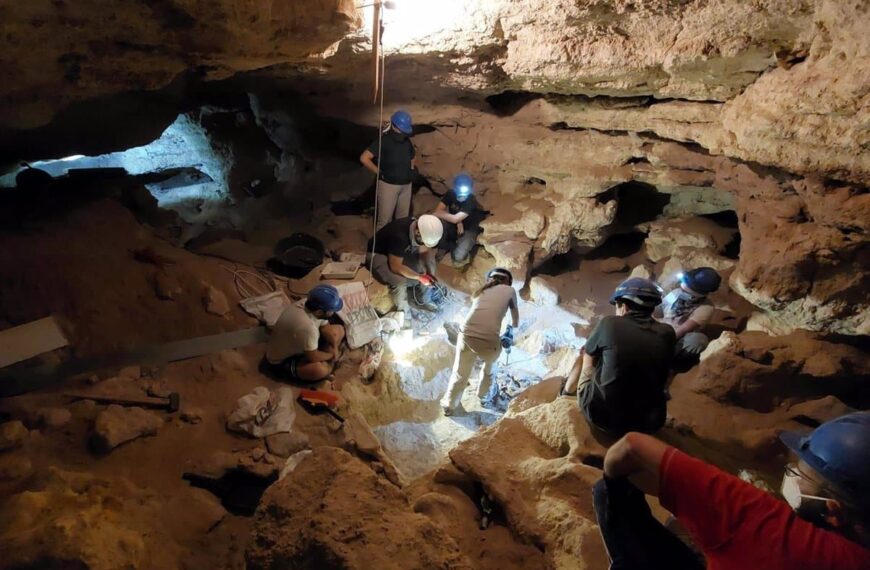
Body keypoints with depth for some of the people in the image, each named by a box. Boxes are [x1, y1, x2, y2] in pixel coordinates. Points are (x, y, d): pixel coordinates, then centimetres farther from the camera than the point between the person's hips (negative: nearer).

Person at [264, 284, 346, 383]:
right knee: (320, 370, -36)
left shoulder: (310, 304, -15)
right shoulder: (306, 326, -40)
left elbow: (326, 328, 1)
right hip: (281, 362, -9)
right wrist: (331, 355, -11)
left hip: (297, 346, 9)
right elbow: (313, 357, -28)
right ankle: (328, 363, -4)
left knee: (339, 330, 3)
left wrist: (335, 348, -10)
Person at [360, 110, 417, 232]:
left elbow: (413, 156, 30)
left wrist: (411, 169, 13)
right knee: (384, 219, -3)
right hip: (388, 185, -6)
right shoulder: (383, 141, -11)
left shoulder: (407, 142, 8)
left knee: (403, 219, 14)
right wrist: (379, 173, -14)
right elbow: (364, 158, -19)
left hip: (406, 185, 6)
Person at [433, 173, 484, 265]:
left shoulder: (471, 201, -26)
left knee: (458, 257, -28)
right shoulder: (450, 194, -12)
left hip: (468, 230, -4)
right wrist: (458, 222, -26)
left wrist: (440, 214, -18)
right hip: (453, 226, 4)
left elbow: (455, 219, -32)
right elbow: (438, 210, -19)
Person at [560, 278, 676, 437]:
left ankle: (567, 392, 46)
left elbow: (588, 353, 9)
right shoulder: (667, 333, -3)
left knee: (585, 356, 22)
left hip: (601, 416, -2)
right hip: (649, 422, 3)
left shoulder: (609, 323, -10)